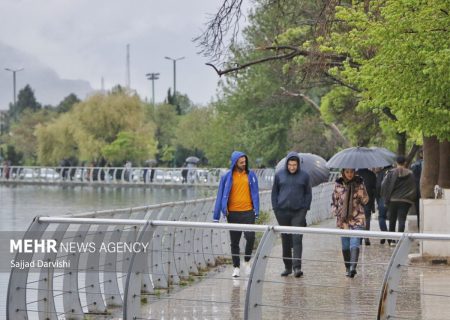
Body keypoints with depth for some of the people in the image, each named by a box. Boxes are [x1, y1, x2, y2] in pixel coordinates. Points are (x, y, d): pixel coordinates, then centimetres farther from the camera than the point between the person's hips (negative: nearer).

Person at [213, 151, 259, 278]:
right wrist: (216, 216, 1)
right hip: (233, 213, 0)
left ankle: (247, 261, 11)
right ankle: (236, 267, 19)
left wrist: (256, 211, -1)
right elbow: (221, 196, 2)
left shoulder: (251, 175, 2)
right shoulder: (227, 177, -1)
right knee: (234, 242, 7)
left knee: (250, 237, -13)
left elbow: (255, 194, 6)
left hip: (248, 212, 0)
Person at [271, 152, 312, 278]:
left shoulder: (304, 176, 3)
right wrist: (275, 208, 5)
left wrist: (305, 208, 1)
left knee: (297, 239, -11)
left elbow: (308, 194, 10)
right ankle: (287, 267, 17)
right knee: (285, 240, 8)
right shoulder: (279, 175, 5)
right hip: (283, 212, 2)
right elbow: (274, 192, 12)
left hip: (298, 212, -2)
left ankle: (297, 267, -14)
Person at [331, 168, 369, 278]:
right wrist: (336, 211, -3)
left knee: (355, 243, -15)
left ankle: (353, 267, -25)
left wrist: (361, 194, -16)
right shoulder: (338, 184, 4)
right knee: (345, 245, 9)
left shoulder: (359, 183, 1)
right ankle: (347, 268, 20)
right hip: (343, 219, 2)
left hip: (357, 218, -2)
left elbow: (365, 200, 3)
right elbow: (334, 200, 12)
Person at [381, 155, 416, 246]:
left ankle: (392, 240, 16)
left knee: (392, 221, 12)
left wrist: (386, 198, 4)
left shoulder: (391, 173, -3)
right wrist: (411, 199, 9)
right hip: (405, 201, 0)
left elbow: (384, 185, -5)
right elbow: (413, 188, 1)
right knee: (402, 220, -2)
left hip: (392, 200, 0)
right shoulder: (410, 174, 0)